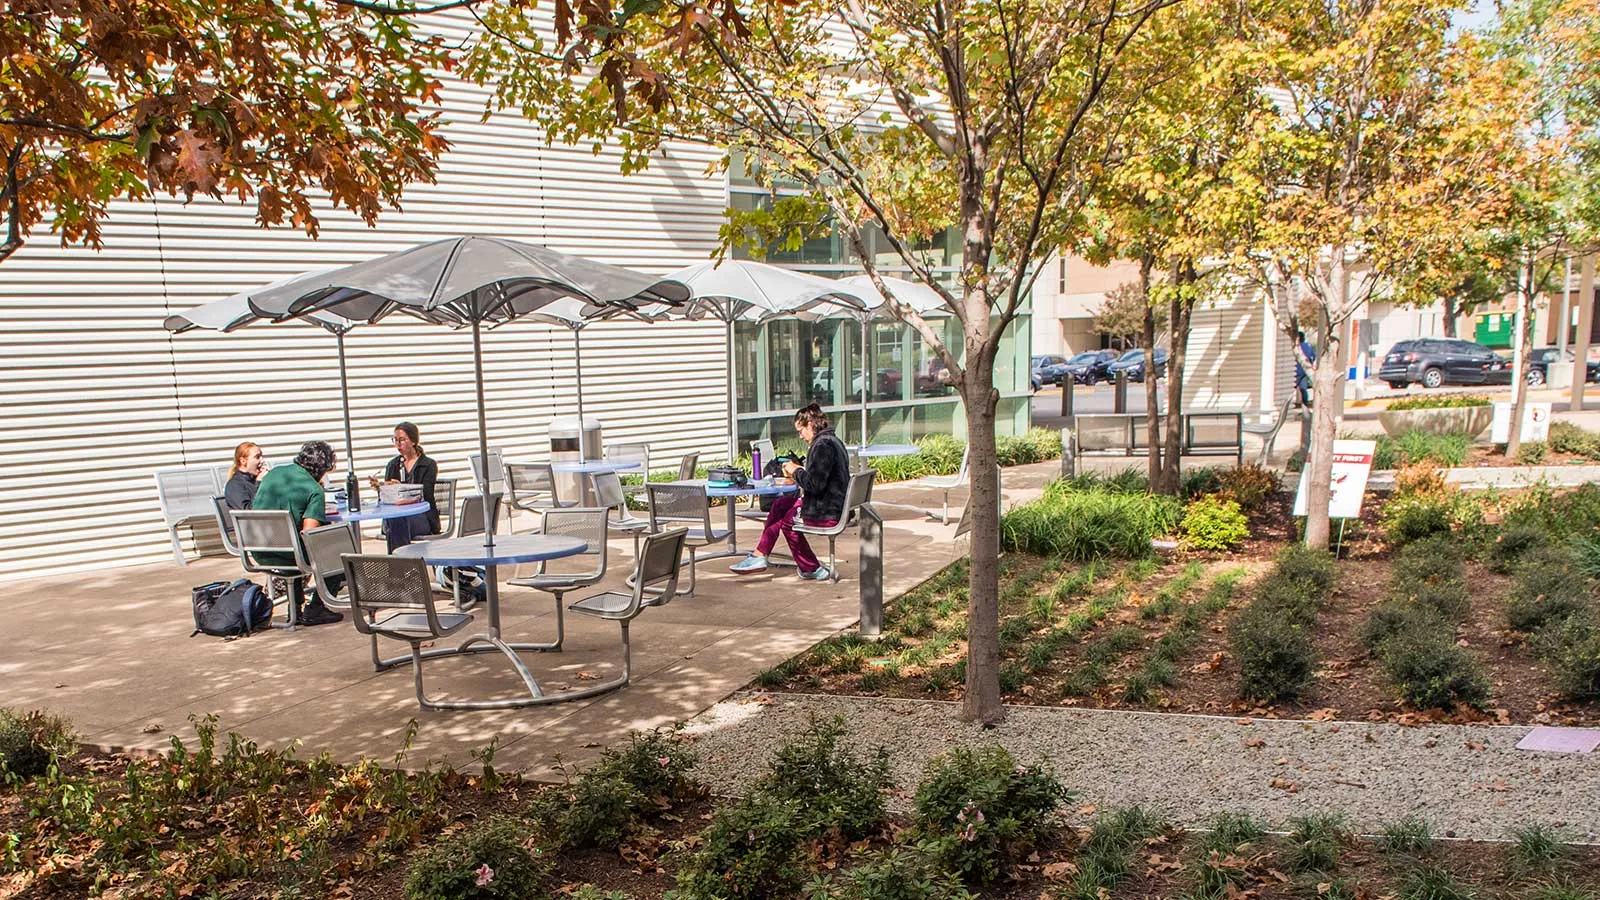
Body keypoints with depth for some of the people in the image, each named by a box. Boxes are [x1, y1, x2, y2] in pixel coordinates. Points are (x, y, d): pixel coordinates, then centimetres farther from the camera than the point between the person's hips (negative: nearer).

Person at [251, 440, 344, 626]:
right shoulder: (314, 490, -11)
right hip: (286, 556, -7)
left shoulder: (274, 472, 9)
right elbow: (309, 532, -20)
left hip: (259, 553, 7)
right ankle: (314, 610, 11)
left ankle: (296, 608, 37)